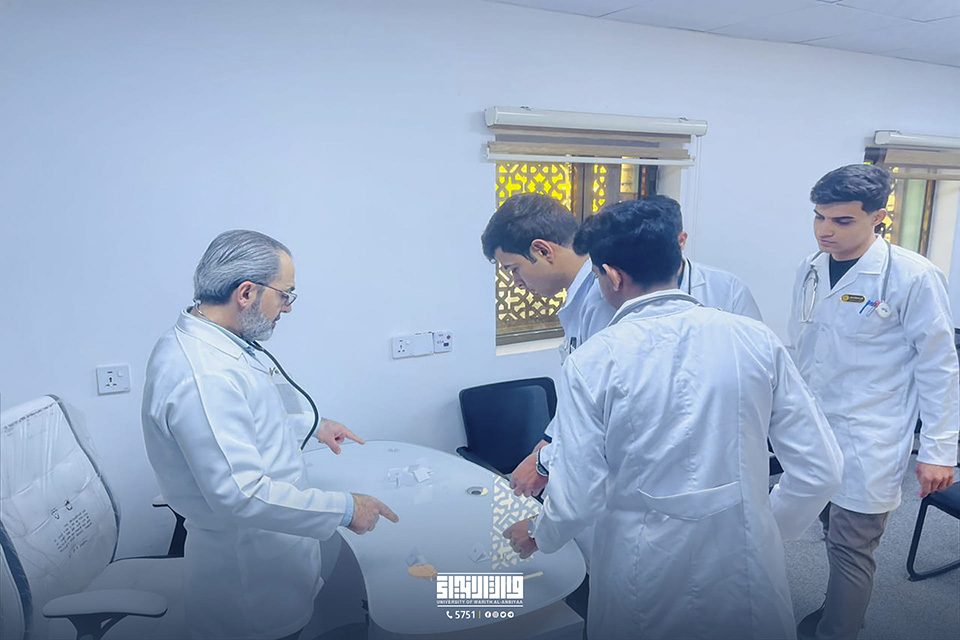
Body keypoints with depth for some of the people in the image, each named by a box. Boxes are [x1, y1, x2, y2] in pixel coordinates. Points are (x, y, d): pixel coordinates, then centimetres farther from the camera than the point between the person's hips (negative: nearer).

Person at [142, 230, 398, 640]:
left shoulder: (208, 343, 3)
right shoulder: (202, 375, -31)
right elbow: (240, 494, -34)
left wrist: (310, 427, 15)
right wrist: (344, 509, -26)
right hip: (248, 572, -9)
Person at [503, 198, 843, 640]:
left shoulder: (591, 363, -17)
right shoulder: (756, 340, -9)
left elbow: (578, 499, -13)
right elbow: (820, 470, -5)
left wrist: (538, 536, 8)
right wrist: (766, 533, 12)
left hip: (644, 585, -2)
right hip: (746, 576, 2)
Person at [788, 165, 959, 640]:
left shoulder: (913, 277, -12)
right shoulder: (810, 271, 4)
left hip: (868, 444, -5)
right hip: (812, 431, 5)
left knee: (850, 548, 2)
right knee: (836, 534, 18)